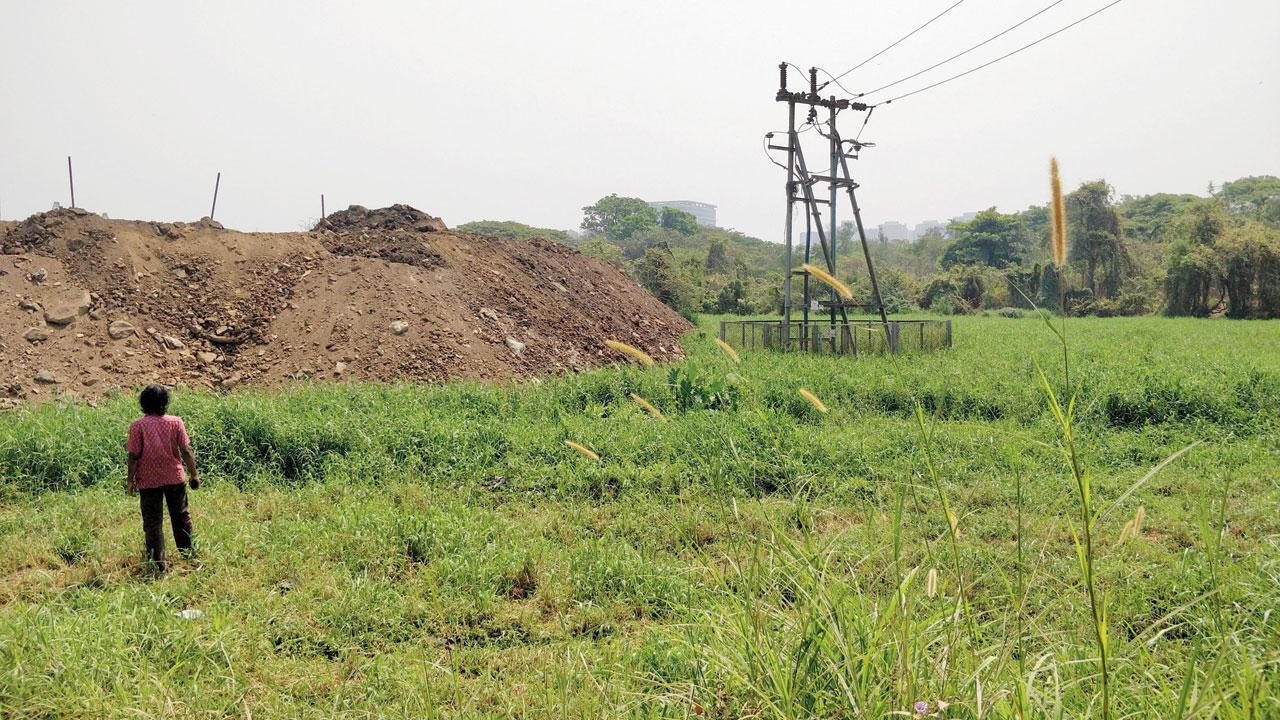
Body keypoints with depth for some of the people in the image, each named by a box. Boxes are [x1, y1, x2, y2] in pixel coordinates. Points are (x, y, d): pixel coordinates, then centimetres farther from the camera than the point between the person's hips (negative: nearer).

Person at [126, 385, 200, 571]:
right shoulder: (175, 422, -6)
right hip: (175, 478, 2)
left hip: (148, 481, -2)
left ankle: (158, 564, 7)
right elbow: (186, 451, -6)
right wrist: (194, 475, 3)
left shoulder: (137, 426, -9)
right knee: (181, 517, 18)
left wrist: (131, 480, 0)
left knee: (153, 522, 7)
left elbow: (133, 456, -10)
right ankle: (187, 555, 26)